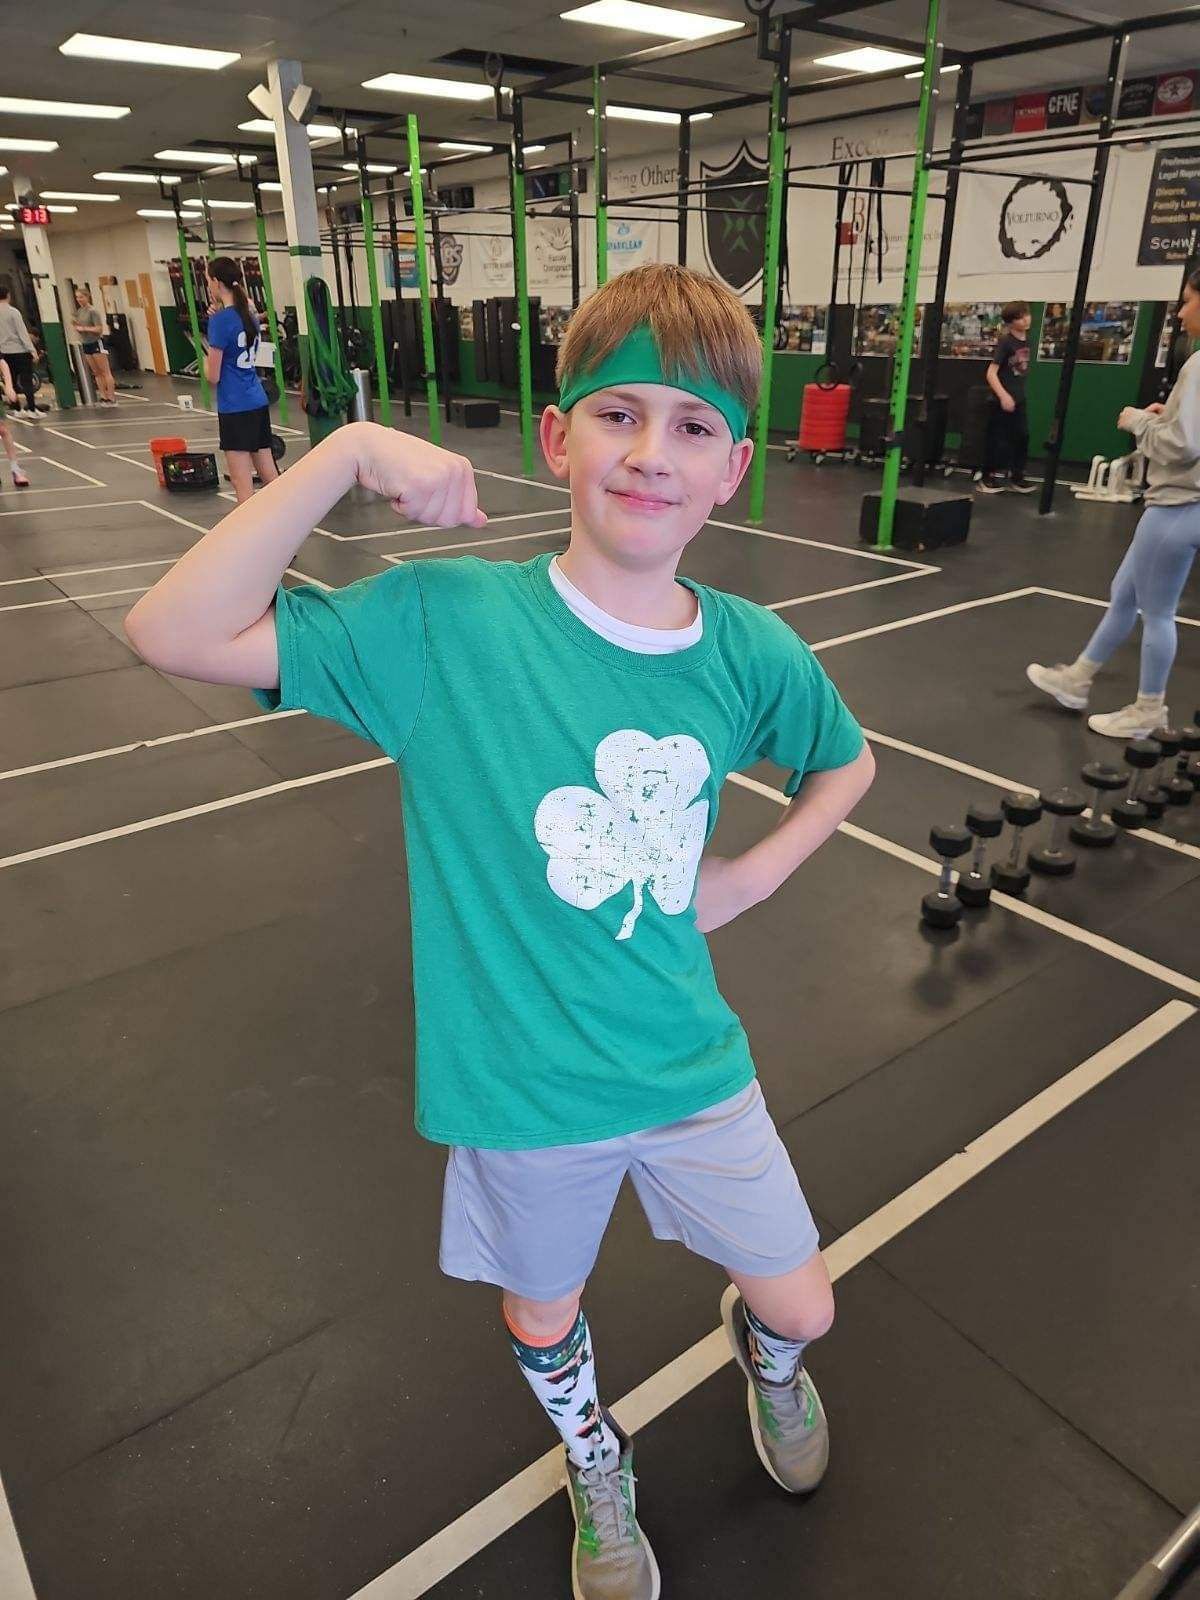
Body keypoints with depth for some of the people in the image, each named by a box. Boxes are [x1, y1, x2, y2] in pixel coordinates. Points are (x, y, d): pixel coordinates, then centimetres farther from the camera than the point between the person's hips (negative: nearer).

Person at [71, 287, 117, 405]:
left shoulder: (93, 311, -11)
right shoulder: (79, 312, 11)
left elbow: (99, 329, -17)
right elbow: (79, 328, 19)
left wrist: (84, 328, -17)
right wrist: (75, 326, -2)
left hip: (97, 343, -8)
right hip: (86, 344, 8)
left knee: (105, 372, -6)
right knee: (96, 373, 8)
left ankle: (112, 398, -8)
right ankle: (103, 396, 10)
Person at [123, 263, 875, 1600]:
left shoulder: (751, 653, -11)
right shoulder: (444, 621, -19)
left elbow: (846, 762, 10)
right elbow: (174, 633, -25)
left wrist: (757, 871, -3)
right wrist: (350, 450, -29)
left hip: (692, 1062, 2)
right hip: (522, 1087, -1)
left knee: (801, 1307, 19)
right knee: (543, 1319, 24)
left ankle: (761, 1350, 60)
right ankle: (594, 1465, 62)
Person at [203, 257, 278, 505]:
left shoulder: (220, 320, -12)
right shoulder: (249, 314, 9)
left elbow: (213, 376, -11)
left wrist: (205, 356, 9)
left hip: (235, 408, -8)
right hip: (258, 403, 8)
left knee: (242, 484, -4)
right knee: (270, 476, 13)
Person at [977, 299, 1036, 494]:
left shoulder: (1026, 340, 7)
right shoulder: (1005, 341, -15)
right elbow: (991, 372, -21)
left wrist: (1018, 392, 18)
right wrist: (1003, 395, -28)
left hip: (1019, 398, 7)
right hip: (1003, 399, -7)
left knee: (1022, 437, 7)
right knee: (996, 438, 1)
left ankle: (1017, 477, 15)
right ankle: (988, 477, 13)